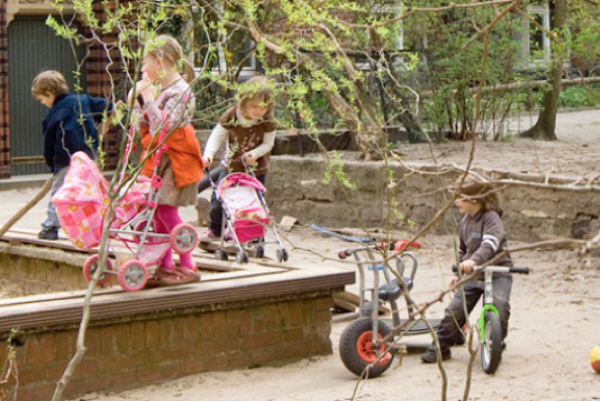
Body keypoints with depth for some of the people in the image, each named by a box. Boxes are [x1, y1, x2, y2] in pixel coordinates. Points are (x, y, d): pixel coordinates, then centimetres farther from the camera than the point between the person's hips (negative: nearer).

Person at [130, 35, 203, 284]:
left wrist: (149, 99, -21)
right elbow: (143, 128, 16)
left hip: (174, 158, -9)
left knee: (167, 210, -10)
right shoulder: (158, 89, 11)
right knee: (157, 212, 9)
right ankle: (165, 265, 16)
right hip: (156, 157, 9)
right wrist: (136, 101, 6)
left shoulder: (179, 91, -15)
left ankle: (187, 266, -3)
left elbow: (164, 128, -24)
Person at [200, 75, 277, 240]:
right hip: (231, 165, 1)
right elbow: (217, 135, -13)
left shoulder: (268, 121, -17)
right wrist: (208, 154, -28)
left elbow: (268, 143, -10)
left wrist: (255, 153, -29)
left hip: (256, 168, -1)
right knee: (218, 196, 1)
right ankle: (215, 228, 21)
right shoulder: (231, 116, -17)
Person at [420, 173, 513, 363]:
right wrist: (459, 272, 21)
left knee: (500, 305, -26)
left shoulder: (491, 218, -14)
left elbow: (490, 243, -32)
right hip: (472, 275, 6)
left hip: (497, 271, -6)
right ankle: (440, 348, 9)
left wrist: (474, 260, -47)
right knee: (454, 311, -4)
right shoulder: (465, 222, 11)